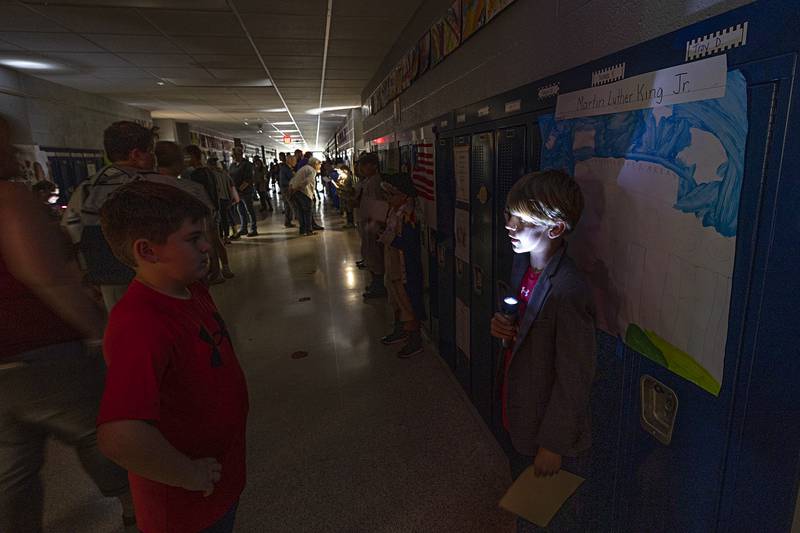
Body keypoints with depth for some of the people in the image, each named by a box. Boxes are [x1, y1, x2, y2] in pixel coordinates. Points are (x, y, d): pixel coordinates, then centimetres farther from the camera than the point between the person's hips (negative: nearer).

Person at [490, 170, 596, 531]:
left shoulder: (568, 291, -30)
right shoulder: (524, 265, -3)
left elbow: (574, 379, -24)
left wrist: (552, 444, -15)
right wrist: (503, 327, -10)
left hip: (552, 433, -7)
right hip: (520, 419, 7)